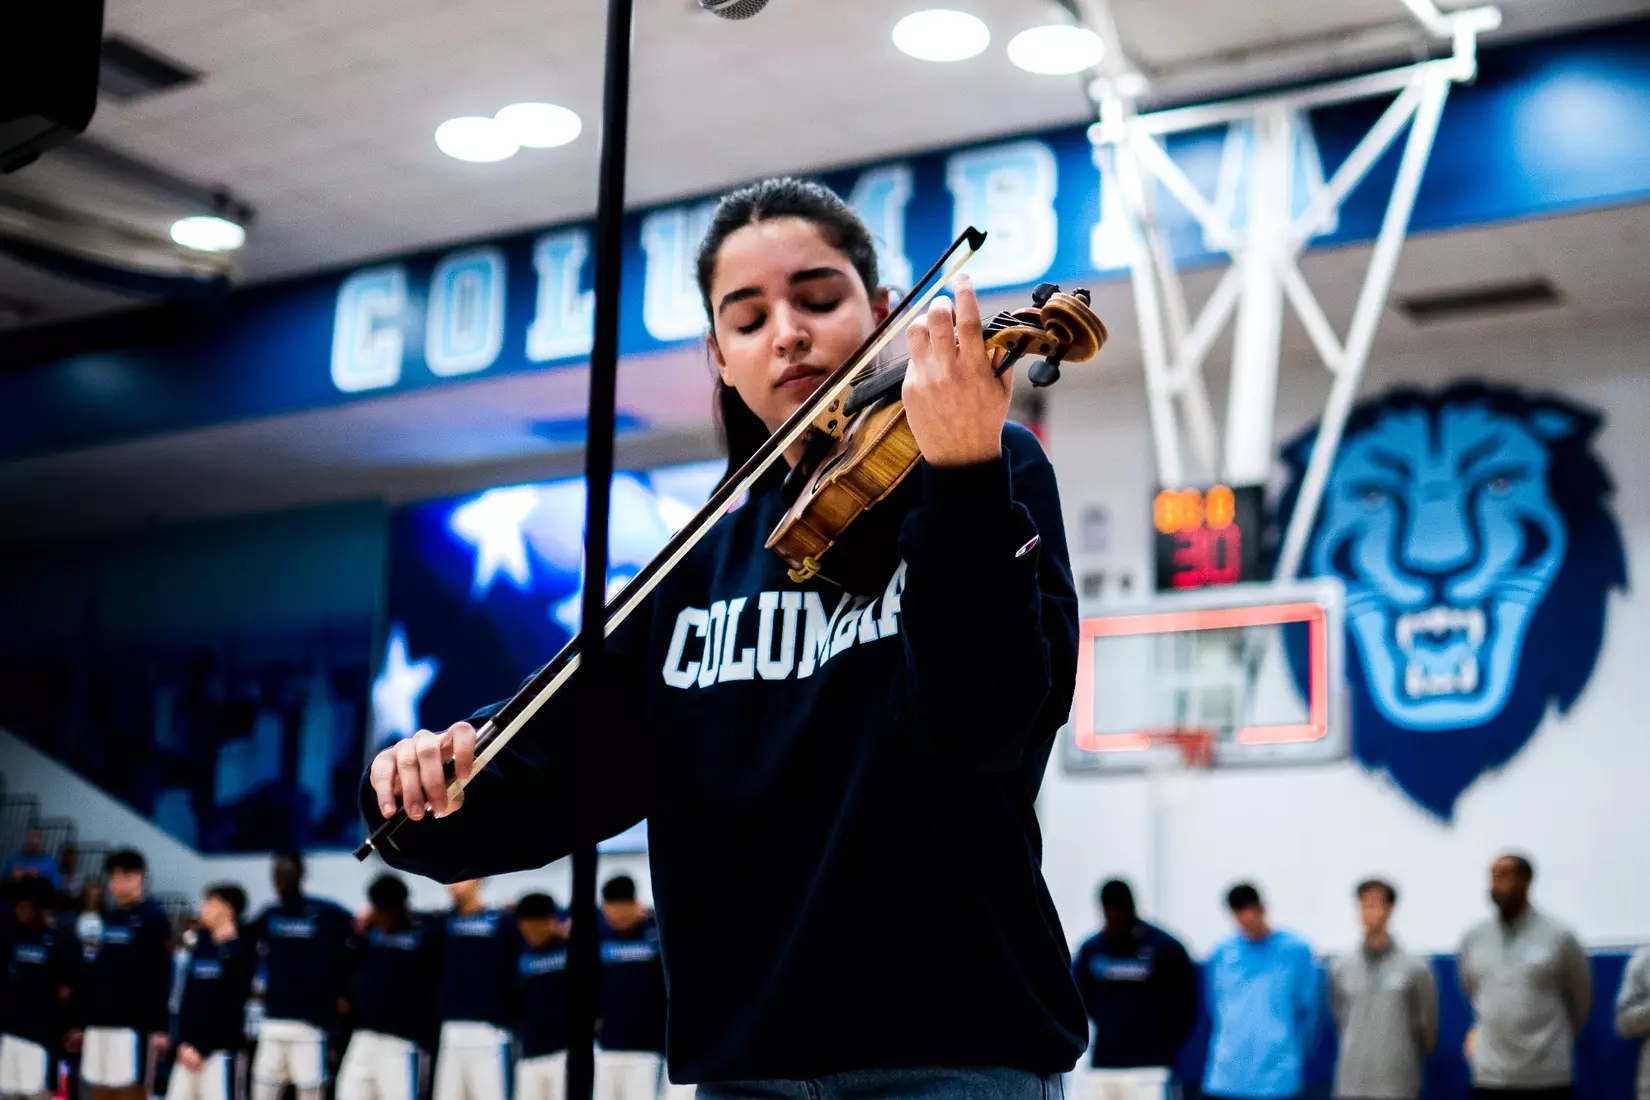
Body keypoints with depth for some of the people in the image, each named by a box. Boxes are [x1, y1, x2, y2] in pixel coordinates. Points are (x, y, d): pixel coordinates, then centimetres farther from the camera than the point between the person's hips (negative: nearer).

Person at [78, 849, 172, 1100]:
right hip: (100, 1019, 7)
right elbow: (95, 973, 18)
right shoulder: (106, 918, 14)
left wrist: (159, 1026, -16)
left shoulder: (154, 918, -6)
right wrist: (82, 1020, 16)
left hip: (134, 1021, -7)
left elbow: (161, 976, -11)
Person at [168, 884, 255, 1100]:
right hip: (189, 1049, 7)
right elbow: (188, 999, 10)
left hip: (219, 1049, -7)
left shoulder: (238, 952, -9)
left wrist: (202, 1049, -12)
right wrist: (184, 1043, 0)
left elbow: (230, 1009, -12)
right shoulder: (201, 947, 11)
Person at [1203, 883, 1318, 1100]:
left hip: (1276, 1077, -2)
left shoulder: (1296, 950, -1)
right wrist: (1237, 1045, 12)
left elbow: (1306, 1010, 5)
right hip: (1226, 1076, 2)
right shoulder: (1221, 953, 6)